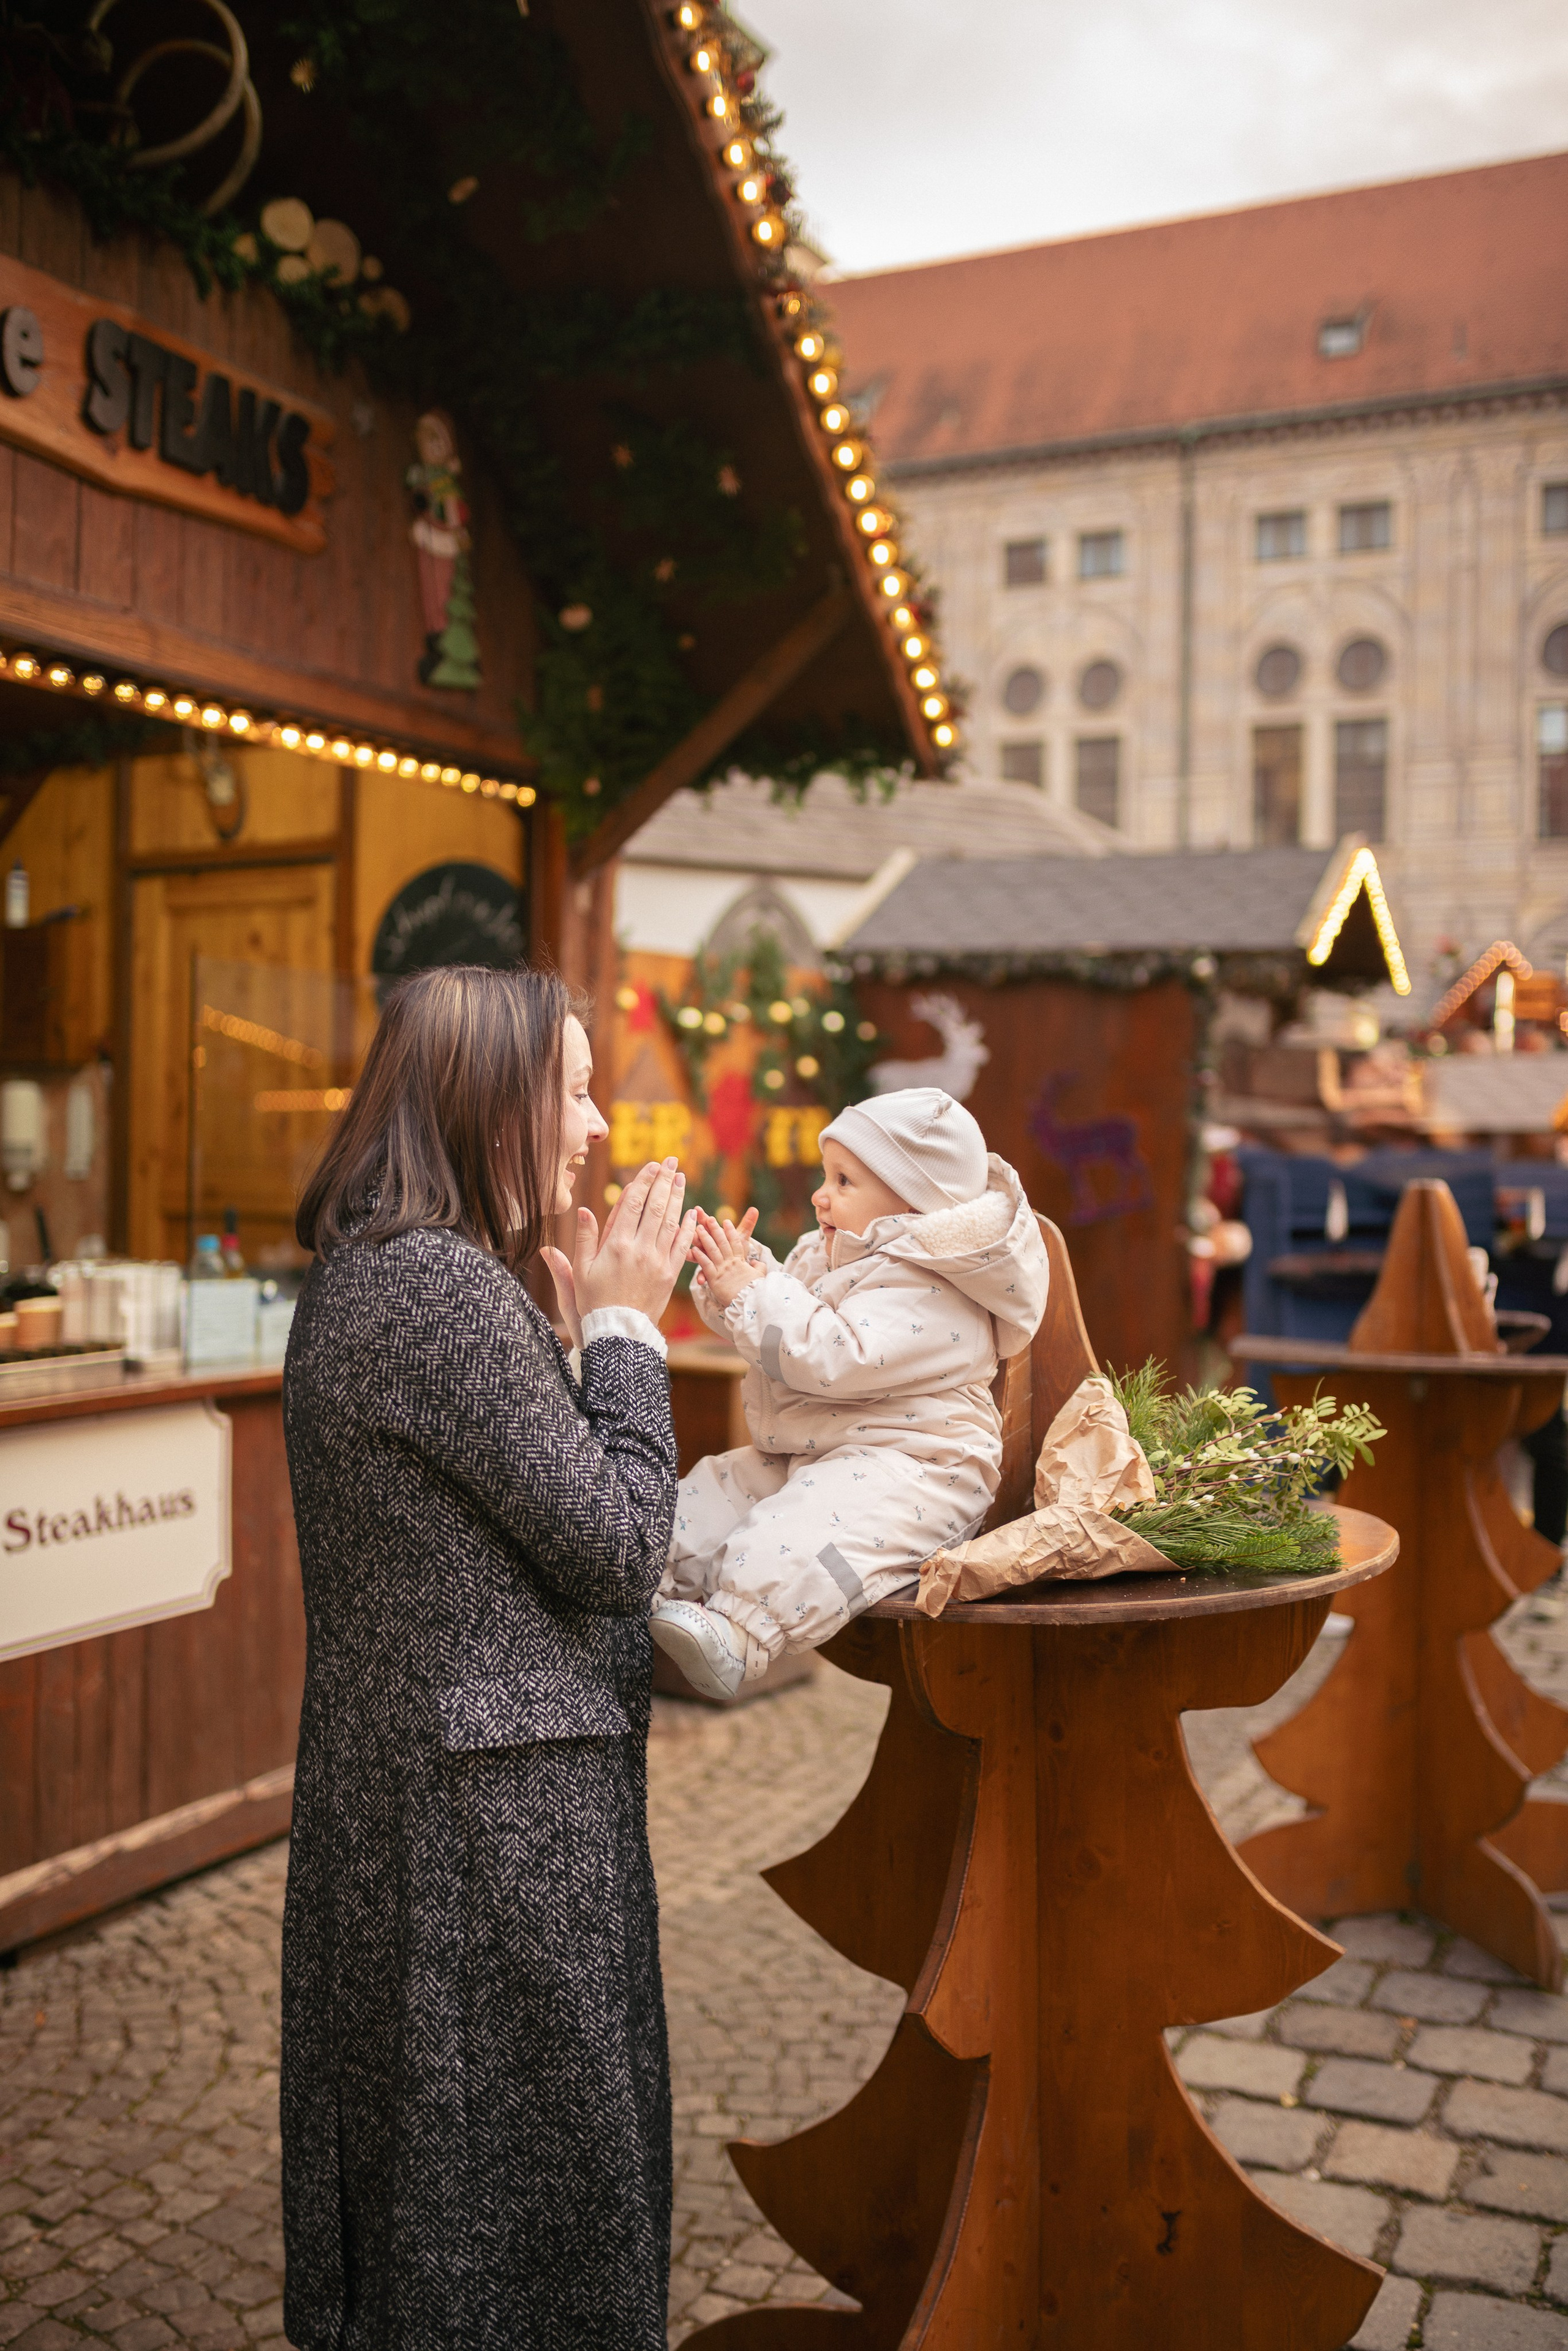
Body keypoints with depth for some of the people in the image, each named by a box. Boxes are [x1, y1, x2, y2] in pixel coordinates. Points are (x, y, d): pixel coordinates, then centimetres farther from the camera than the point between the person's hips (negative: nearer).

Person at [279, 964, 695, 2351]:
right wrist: (622, 1326, -11)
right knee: (519, 2141, 8)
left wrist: (597, 1316, 5)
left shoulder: (370, 1273, 9)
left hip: (413, 1788, 10)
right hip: (493, 1815, -10)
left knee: (426, 2146, 23)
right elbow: (615, 1548, -19)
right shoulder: (444, 1287, -22)